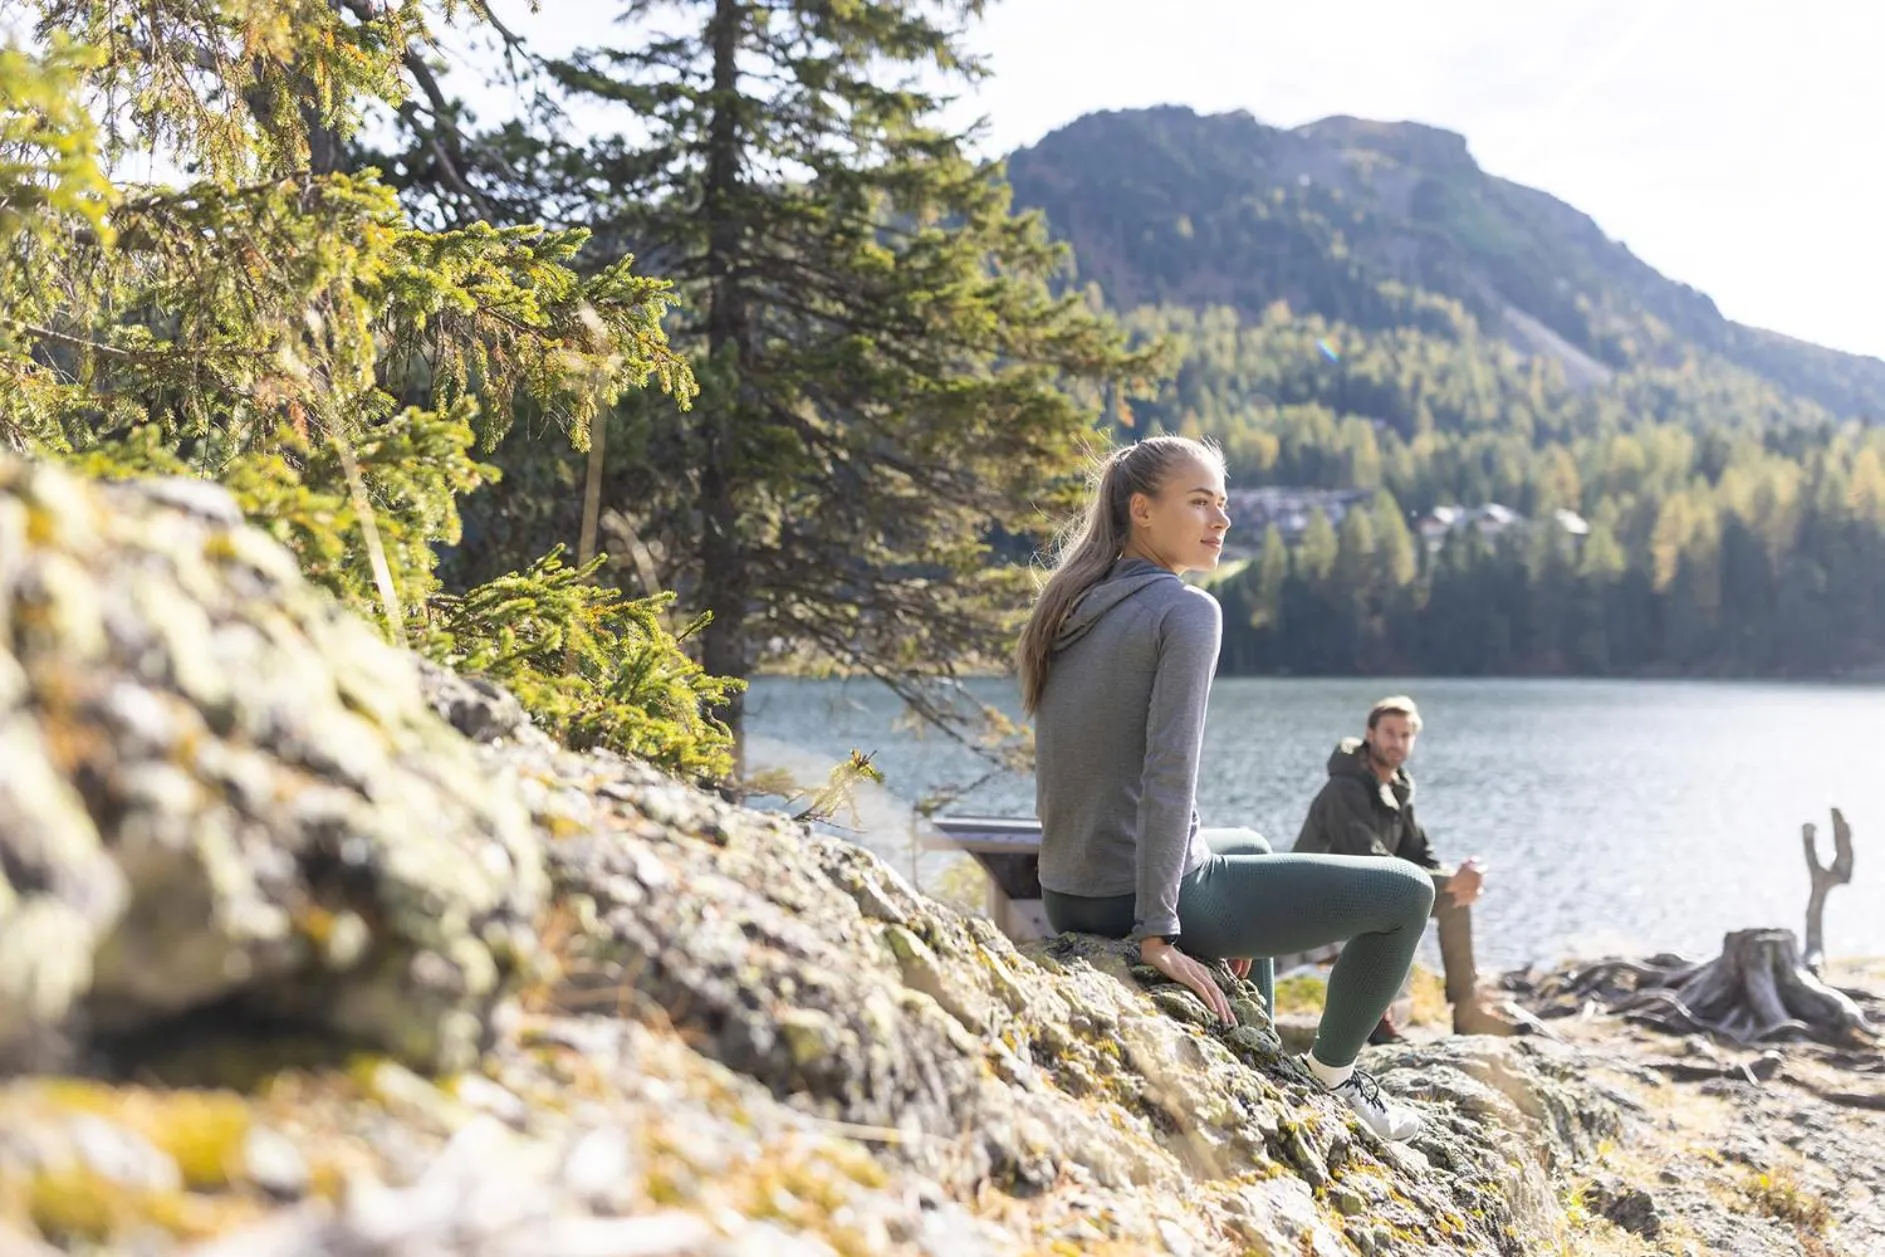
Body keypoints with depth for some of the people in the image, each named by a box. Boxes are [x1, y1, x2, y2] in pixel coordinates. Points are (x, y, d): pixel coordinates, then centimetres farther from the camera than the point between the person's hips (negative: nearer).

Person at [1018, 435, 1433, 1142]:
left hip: (1068, 900, 9)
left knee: (1248, 847, 40)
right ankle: (1332, 1071, 21)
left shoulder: (1070, 608, 10)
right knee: (1406, 893, 5)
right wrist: (1157, 936, -23)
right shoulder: (1186, 610, -14)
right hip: (1139, 899, -9)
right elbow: (1169, 772, -23)